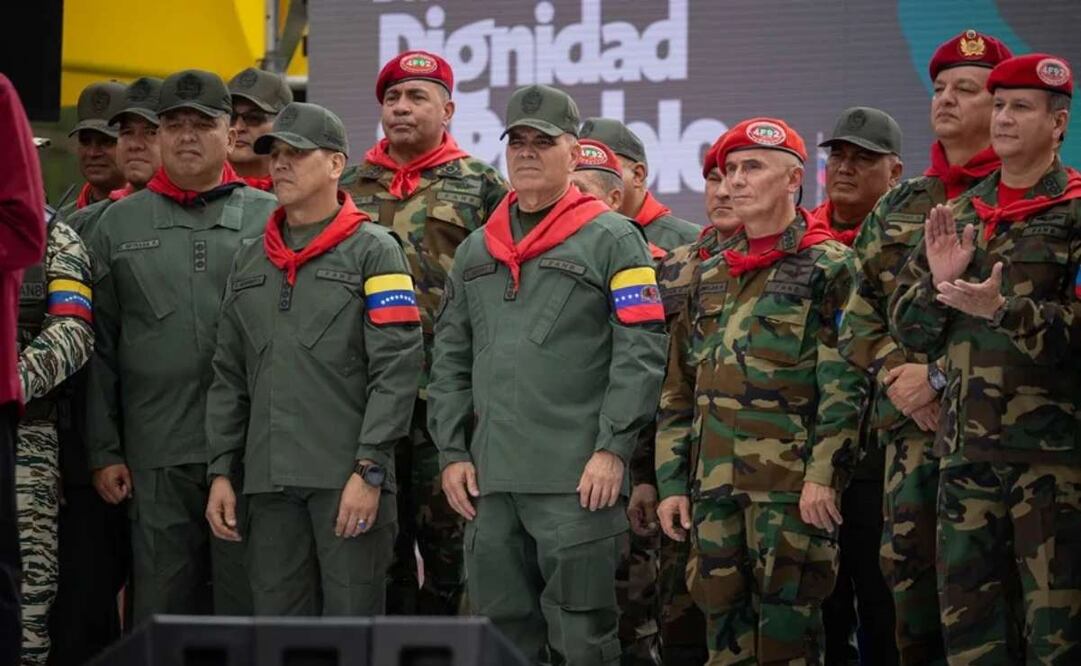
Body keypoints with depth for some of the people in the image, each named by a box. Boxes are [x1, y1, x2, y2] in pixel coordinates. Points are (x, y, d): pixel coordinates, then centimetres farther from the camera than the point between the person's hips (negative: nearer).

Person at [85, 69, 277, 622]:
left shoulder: (271, 219, 7)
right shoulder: (120, 224, 11)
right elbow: (99, 349, 10)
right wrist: (103, 451, 4)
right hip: (155, 457, 1)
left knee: (248, 606, 1)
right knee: (162, 610, 4)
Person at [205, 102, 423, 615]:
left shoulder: (373, 252, -1)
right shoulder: (249, 262, 18)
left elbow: (396, 370, -8)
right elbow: (229, 377, 18)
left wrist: (369, 470, -14)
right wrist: (221, 471, 10)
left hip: (348, 479, -5)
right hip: (269, 481, 6)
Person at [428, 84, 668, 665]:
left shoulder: (612, 240, 0)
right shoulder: (477, 250, 18)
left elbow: (641, 351, -7)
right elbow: (450, 360, 18)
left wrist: (612, 449, -13)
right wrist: (452, 452, 8)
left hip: (577, 479, -6)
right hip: (488, 480, 6)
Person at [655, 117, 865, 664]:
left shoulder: (828, 268, -1)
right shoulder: (708, 278, 19)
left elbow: (844, 386, -9)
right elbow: (679, 389, 19)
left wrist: (824, 475, -16)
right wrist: (672, 481, 11)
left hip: (792, 484, -6)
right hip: (714, 484, 6)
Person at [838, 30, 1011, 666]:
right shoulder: (899, 208, 18)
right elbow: (860, 308, 17)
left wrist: (940, 376, -13)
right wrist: (898, 372, -2)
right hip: (911, 428, 6)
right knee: (910, 574, 6)